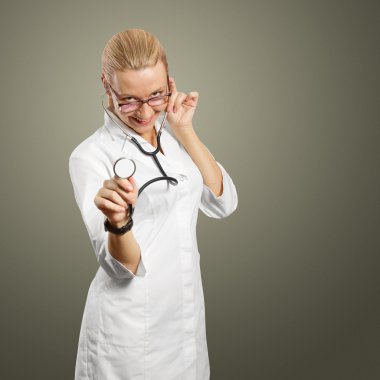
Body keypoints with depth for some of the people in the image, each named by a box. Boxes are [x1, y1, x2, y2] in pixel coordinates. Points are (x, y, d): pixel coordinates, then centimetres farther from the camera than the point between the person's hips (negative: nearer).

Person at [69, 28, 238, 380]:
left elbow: (223, 203, -4)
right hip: (130, 328, -5)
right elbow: (122, 266, -18)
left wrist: (185, 130, -10)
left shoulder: (174, 136, 3)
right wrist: (118, 222, -40)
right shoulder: (90, 155, -15)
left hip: (187, 311, 6)